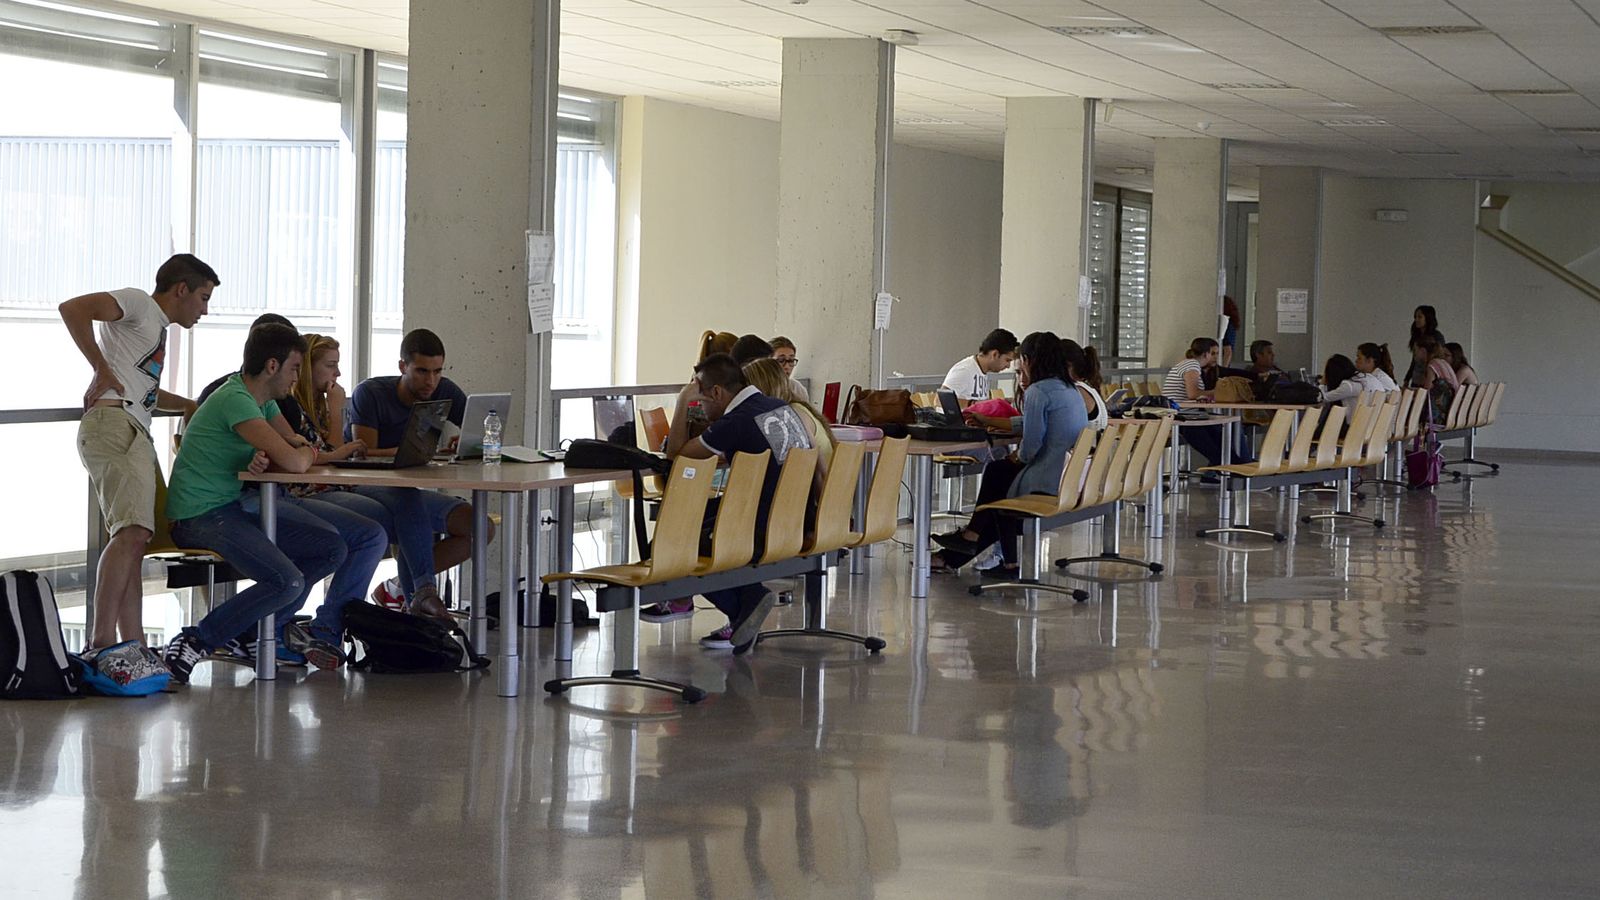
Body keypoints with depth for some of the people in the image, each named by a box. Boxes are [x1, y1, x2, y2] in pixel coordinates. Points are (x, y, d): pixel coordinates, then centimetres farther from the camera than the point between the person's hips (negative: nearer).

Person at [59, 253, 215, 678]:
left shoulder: (158, 328, 32)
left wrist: (189, 405, 45)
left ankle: (133, 648, 3)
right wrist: (102, 370, -14)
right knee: (131, 530, -23)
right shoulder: (137, 303, 3)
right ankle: (101, 643, -30)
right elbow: (72, 309, -14)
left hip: (136, 436, 11)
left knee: (134, 537, 5)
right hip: (113, 424, -11)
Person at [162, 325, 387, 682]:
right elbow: (294, 462, -27)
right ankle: (195, 641, -17)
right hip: (202, 515, -10)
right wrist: (305, 454, -2)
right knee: (288, 581, -32)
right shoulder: (235, 400, -19)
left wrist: (269, 459, -13)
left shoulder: (264, 400, 12)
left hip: (242, 505, 10)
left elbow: (303, 451, 10)